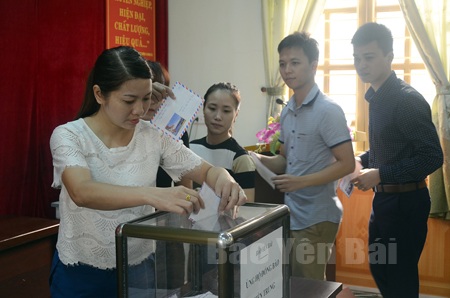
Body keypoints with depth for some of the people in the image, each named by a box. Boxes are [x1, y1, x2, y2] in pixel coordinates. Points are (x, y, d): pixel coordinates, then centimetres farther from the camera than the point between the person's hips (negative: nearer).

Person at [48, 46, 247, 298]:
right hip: (81, 276, -3)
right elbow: (82, 192, -34)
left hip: (139, 267, 3)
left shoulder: (153, 136, -5)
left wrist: (223, 180, -26)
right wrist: (151, 195, -50)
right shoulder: (69, 135, -15)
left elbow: (207, 171, -1)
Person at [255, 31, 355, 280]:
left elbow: (346, 163, -14)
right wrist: (260, 160, 0)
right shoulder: (287, 112, 12)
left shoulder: (328, 111, -12)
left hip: (317, 219, -7)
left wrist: (301, 181, -21)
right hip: (291, 214, 8)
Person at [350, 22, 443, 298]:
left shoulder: (407, 99, -19)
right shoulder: (375, 97, 10)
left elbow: (432, 157, -22)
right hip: (384, 199, 9)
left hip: (406, 202, -9)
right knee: (378, 268, 20)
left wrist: (379, 175, -22)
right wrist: (362, 160, 4)